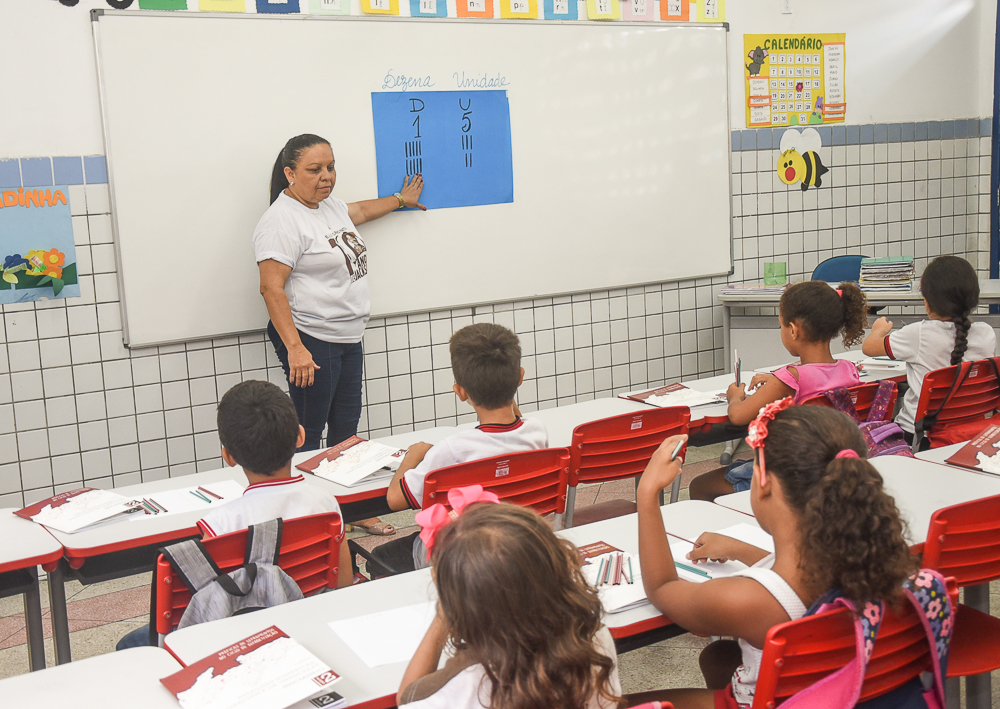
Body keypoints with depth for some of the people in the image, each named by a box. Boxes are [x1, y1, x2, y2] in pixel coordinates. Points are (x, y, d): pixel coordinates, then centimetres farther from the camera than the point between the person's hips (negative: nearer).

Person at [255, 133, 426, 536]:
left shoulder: (327, 205, 13)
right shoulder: (282, 220, -16)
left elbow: (358, 212, 37)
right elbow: (271, 288, -22)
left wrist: (400, 200, 51)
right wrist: (295, 348, -29)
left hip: (348, 338, 9)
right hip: (310, 342, -9)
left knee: (346, 428, 15)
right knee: (307, 437, -3)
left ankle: (353, 509, 26)